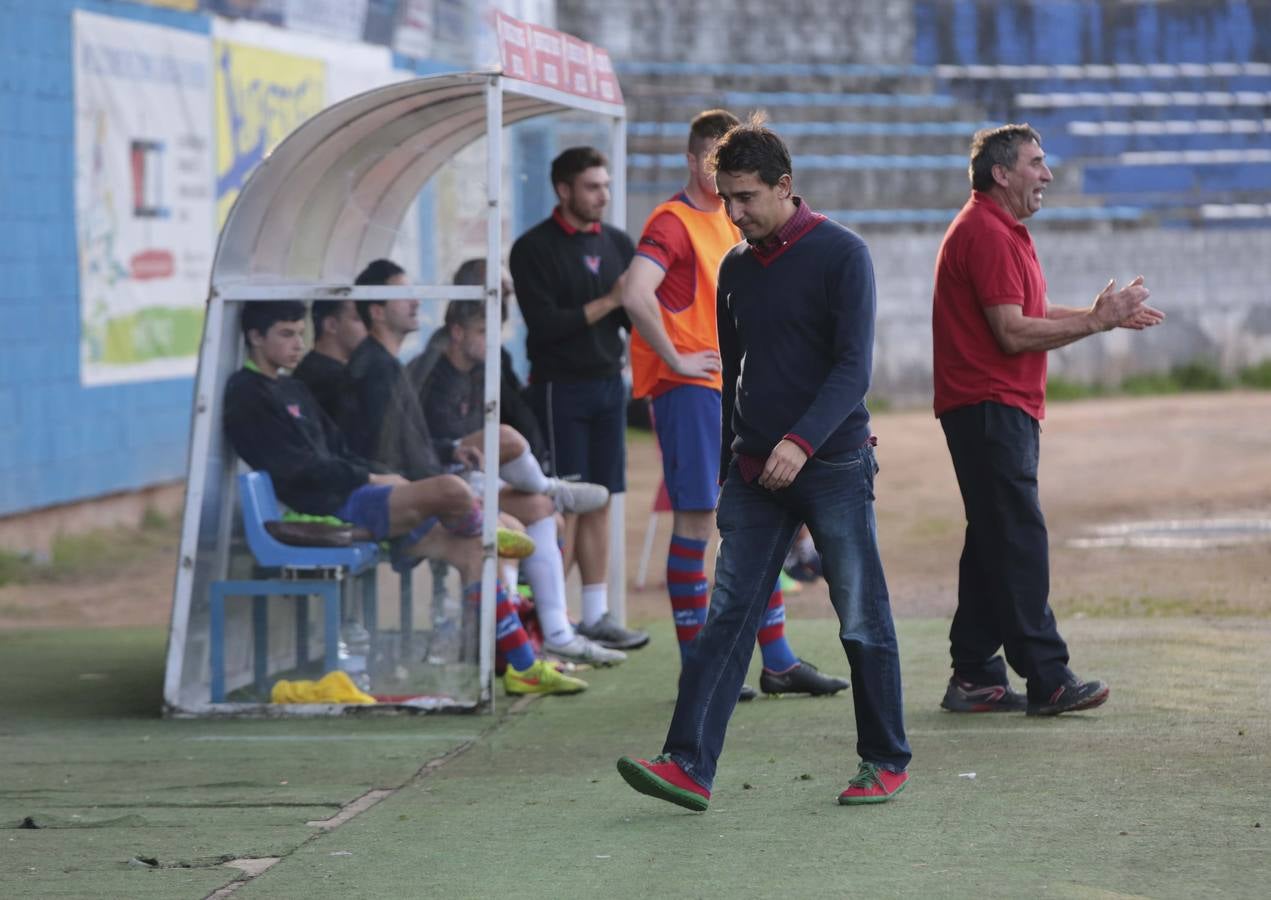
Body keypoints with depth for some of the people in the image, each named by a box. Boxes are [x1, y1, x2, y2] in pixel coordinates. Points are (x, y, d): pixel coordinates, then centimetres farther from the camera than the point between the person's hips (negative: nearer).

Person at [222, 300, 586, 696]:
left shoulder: (293, 388, 23)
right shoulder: (247, 396, -7)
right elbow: (301, 469, -14)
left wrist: (383, 474, 5)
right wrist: (372, 479, -11)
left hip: (352, 500, 10)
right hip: (330, 507, -10)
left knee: (471, 550, -1)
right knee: (451, 489, -26)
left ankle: (523, 666, -1)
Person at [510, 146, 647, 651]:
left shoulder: (617, 244, 13)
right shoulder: (534, 249, -6)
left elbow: (636, 321, 12)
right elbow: (544, 324, -14)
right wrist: (608, 302, -16)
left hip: (608, 383, 6)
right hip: (560, 387, -6)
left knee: (599, 502, 7)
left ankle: (595, 616, 10)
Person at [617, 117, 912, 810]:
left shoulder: (841, 255, -8)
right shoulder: (735, 268, 11)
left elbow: (853, 367, -15)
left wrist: (802, 441, -27)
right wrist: (729, 463, 22)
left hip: (833, 466, -5)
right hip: (755, 469, 5)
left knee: (862, 622, 2)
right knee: (727, 616, -3)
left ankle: (886, 762, 15)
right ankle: (689, 765, -9)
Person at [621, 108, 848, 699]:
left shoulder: (727, 218, 15)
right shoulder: (672, 222, -12)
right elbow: (636, 295, -28)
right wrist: (675, 360, -21)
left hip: (732, 389, 9)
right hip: (688, 387, -9)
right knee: (695, 522, -5)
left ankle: (777, 662, 15)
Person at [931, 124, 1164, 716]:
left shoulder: (1003, 231, 20)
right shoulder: (984, 234, -15)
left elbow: (1029, 314, 20)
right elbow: (1013, 333, -20)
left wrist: (1100, 314, 9)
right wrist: (1096, 322, -15)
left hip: (1006, 409, 11)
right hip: (989, 406, -11)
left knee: (995, 542, 11)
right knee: (1019, 541, -11)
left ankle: (974, 677, 14)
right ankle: (1046, 679, -12)